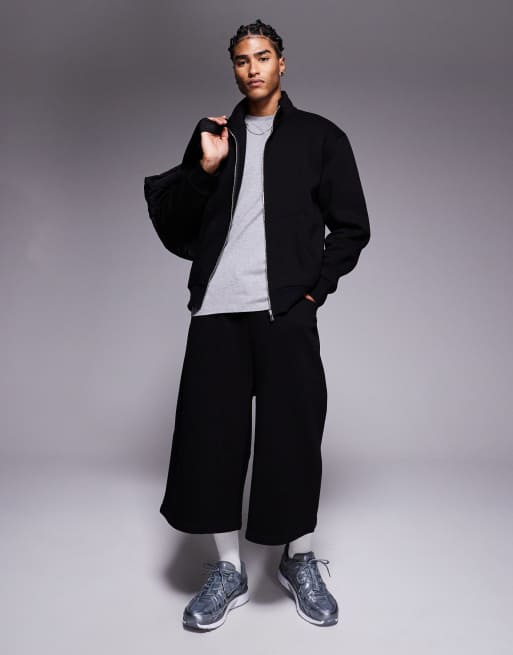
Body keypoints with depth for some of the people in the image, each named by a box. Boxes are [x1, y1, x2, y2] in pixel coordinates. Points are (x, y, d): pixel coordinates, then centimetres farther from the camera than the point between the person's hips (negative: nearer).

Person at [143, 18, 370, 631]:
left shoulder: (321, 136, 11)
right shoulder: (214, 133, 18)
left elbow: (352, 226, 9)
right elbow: (175, 225, 13)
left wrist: (315, 287, -2)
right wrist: (204, 168, -2)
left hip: (285, 310, -2)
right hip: (216, 308, 3)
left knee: (293, 434, 0)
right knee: (209, 435, 1)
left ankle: (300, 563, 22)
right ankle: (227, 570, 18)